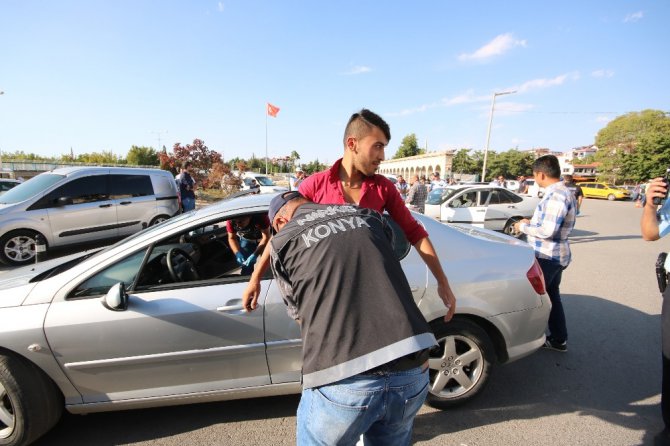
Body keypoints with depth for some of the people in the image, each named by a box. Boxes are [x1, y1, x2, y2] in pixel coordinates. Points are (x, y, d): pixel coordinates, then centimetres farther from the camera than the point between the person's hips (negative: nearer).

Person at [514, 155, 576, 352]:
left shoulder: (556, 195, -22)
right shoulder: (563, 192, 11)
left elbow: (547, 231, -26)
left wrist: (523, 227, -12)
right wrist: (531, 222, 10)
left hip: (547, 256, -10)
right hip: (555, 254, 10)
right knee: (551, 297, 19)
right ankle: (559, 340, 31)